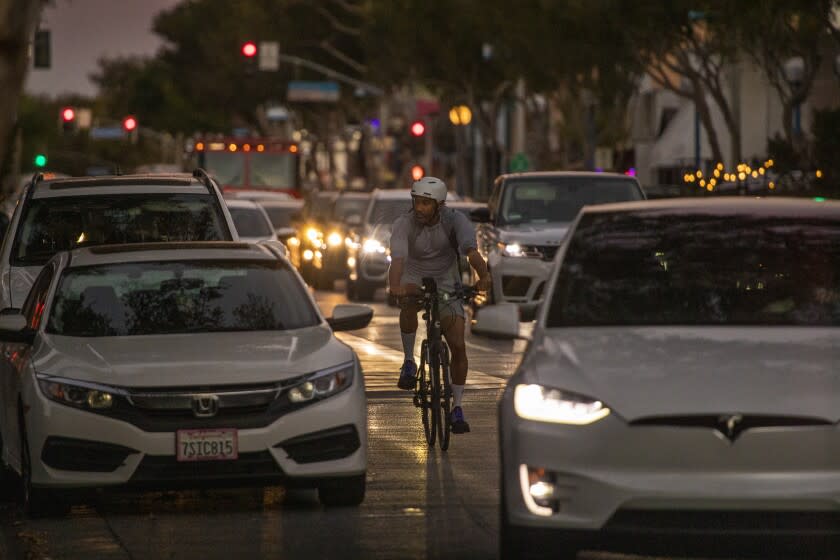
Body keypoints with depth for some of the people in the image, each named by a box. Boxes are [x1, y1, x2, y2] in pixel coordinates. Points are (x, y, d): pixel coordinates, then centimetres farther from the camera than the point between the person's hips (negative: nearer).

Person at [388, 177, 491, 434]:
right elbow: (398, 257, -38)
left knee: (458, 345, -9)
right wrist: (395, 286, -58)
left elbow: (470, 249, -37)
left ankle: (457, 407, 5)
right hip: (414, 280, -1)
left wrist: (483, 276, -57)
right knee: (409, 300, -38)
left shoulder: (455, 220, -20)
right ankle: (409, 362, -18)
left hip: (446, 285, 1)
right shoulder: (404, 224, -21)